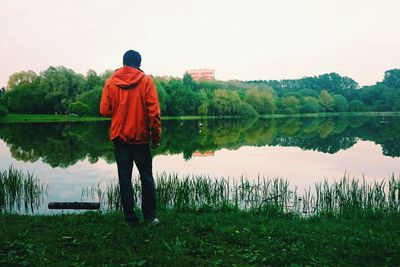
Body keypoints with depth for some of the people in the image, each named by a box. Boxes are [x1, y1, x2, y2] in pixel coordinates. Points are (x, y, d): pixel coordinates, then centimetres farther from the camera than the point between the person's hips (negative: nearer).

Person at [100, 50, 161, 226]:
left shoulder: (110, 82, 0)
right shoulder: (146, 81, -5)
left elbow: (104, 110, -2)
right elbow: (153, 112, -9)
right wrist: (156, 136, -2)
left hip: (119, 137, 1)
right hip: (140, 137, -1)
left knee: (125, 178, 8)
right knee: (146, 177, 11)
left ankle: (130, 218, 11)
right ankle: (150, 216, 11)